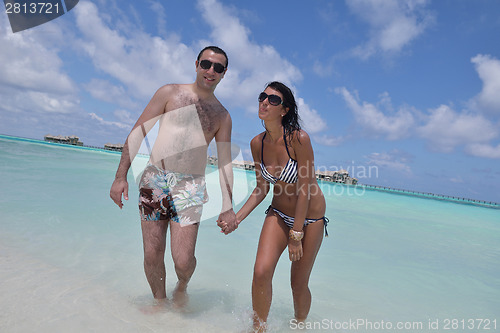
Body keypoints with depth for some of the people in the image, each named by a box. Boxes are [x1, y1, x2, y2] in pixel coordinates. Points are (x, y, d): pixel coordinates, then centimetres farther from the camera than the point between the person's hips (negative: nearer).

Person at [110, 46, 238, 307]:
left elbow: (224, 162, 9)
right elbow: (138, 133, 4)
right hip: (154, 179, 1)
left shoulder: (222, 116, 10)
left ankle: (182, 286, 27)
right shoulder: (170, 93, 6)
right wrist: (121, 176, -3)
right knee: (152, 256, 6)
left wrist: (227, 206, 3)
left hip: (190, 187, 0)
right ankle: (160, 301, 33)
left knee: (183, 261, -8)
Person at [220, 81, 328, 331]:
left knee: (299, 284, 6)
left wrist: (296, 236, -17)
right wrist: (237, 217, -7)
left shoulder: (299, 139, -25)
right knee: (261, 272, -14)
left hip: (310, 217, -3)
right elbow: (262, 189, 1)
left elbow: (305, 190, -22)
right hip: (279, 214, 4)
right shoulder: (257, 143, -9)